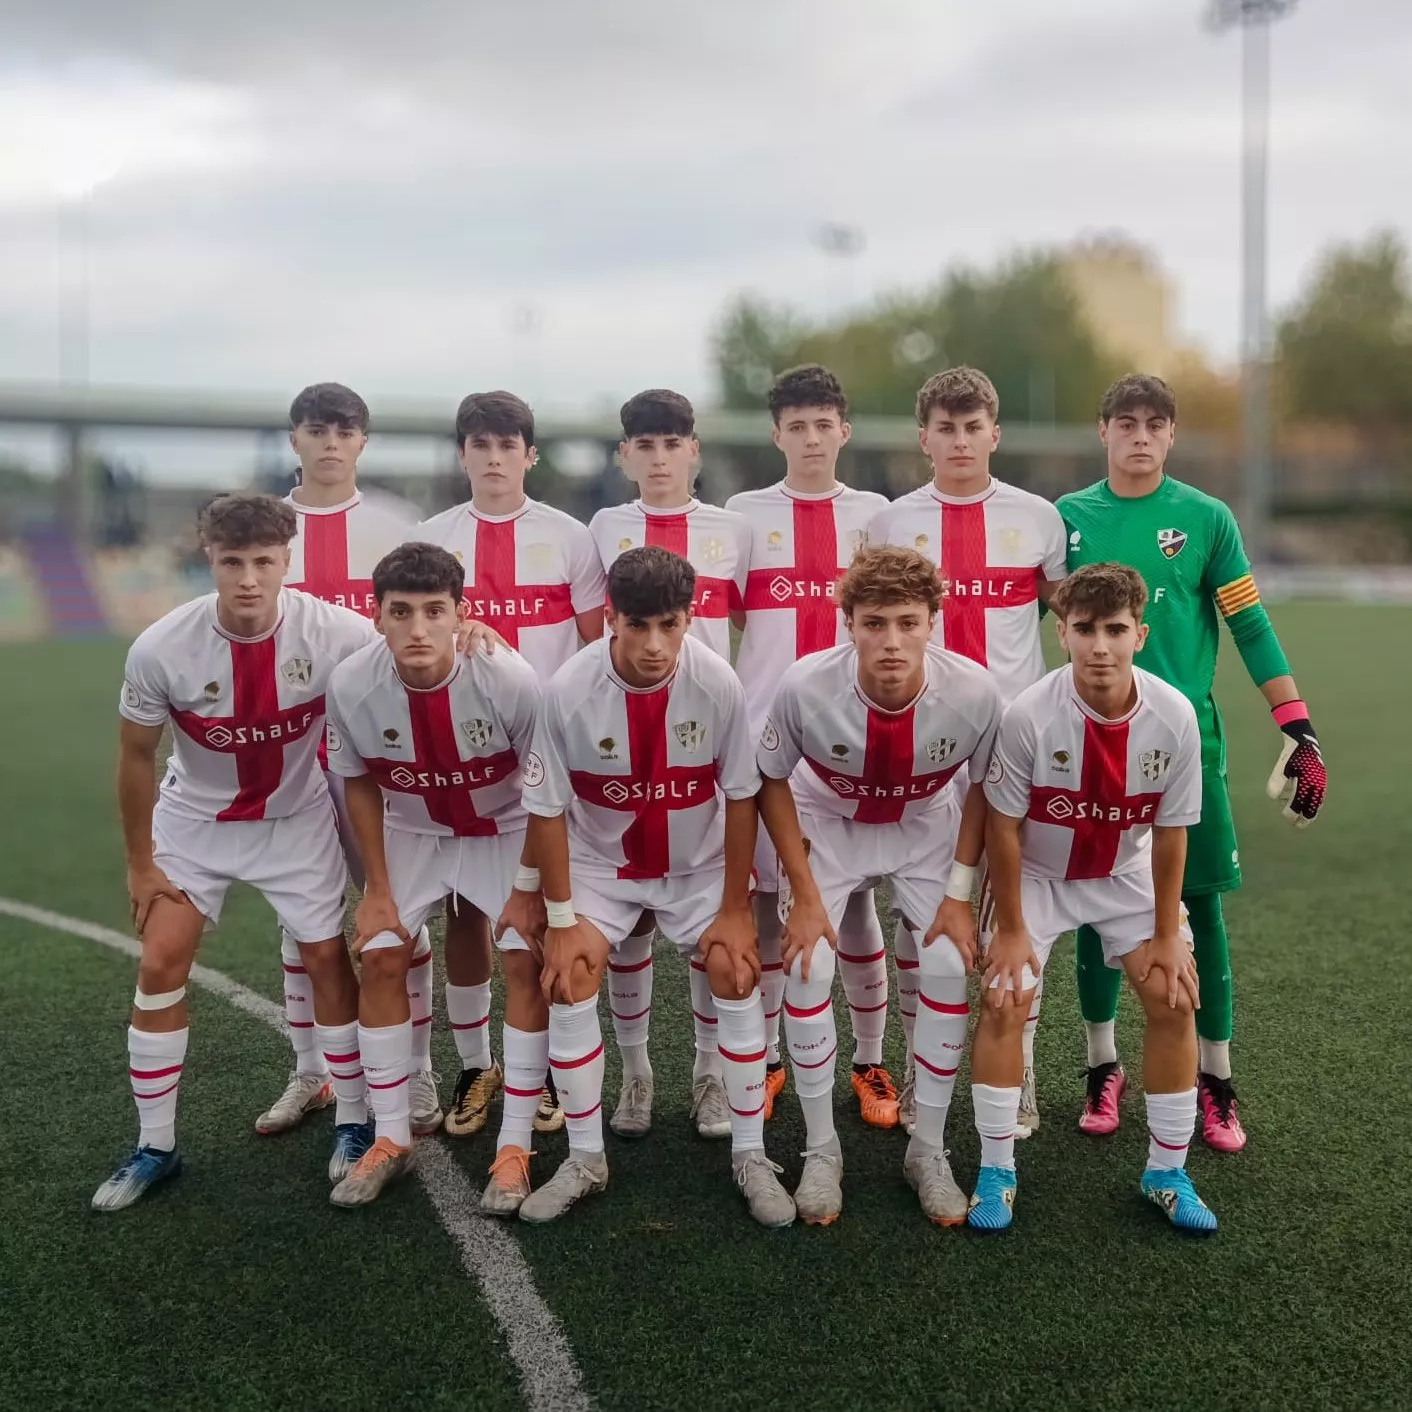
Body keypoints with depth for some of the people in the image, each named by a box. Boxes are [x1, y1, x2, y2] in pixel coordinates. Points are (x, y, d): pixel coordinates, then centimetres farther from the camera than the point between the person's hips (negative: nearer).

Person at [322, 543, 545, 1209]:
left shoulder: (510, 681, -32)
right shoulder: (351, 686, -25)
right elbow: (360, 784, -6)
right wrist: (378, 889, -5)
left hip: (507, 828, -2)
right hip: (412, 830, 2)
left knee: (525, 961, -12)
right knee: (381, 957, -5)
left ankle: (514, 1147, 0)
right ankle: (391, 1139, 10)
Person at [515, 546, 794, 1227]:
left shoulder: (718, 684, -25)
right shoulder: (568, 690, -26)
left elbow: (741, 797, -12)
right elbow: (548, 809, -14)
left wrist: (735, 908, -8)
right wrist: (560, 919, -11)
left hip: (698, 862, 0)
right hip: (599, 861, 0)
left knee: (737, 976, -11)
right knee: (568, 984, -12)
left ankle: (751, 1156, 5)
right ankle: (585, 1159, 5)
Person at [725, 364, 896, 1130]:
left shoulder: (875, 513, 8)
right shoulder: (744, 513, 6)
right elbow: (720, 624, 7)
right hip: (765, 732, 0)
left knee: (855, 895, 4)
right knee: (764, 894, 5)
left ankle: (870, 1064, 17)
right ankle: (764, 1058, 19)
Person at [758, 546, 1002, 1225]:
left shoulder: (974, 692, -30)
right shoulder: (806, 685, -33)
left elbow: (983, 787, -10)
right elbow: (771, 782, -14)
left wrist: (960, 892, -11)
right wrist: (805, 894, -16)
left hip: (928, 829, 1)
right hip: (827, 824, -1)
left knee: (949, 967, -12)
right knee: (807, 967, -14)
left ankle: (929, 1149, 8)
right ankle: (821, 1151, 5)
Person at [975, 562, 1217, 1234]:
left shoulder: (1174, 716, -22)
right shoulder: (1029, 715, -29)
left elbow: (1170, 833, -10)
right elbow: (1003, 827, -18)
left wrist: (1166, 933, -5)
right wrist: (1010, 929, -13)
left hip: (1126, 875, 2)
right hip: (1036, 876, -2)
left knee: (1174, 998, -5)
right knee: (1004, 1000, -14)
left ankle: (1167, 1172, 12)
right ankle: (995, 1172, 2)